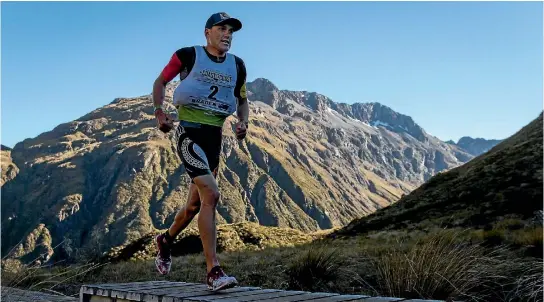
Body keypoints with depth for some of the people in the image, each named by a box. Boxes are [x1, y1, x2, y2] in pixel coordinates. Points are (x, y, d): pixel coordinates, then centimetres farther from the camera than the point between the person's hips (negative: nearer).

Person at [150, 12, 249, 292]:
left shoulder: (237, 65, 10)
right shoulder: (187, 55, -2)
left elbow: (241, 99, 22)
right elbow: (160, 81, 9)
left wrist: (243, 122, 2)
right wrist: (159, 112, -7)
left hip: (215, 135, 6)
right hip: (189, 131, -6)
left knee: (195, 204, 13)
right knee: (211, 195, -21)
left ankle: (165, 240, 43)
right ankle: (213, 271, -15)